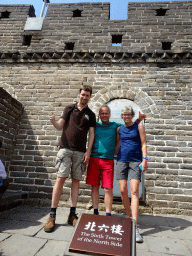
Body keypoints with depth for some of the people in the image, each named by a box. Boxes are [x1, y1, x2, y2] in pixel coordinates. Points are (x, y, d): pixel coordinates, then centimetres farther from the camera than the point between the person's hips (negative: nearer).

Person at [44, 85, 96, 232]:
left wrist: (88, 151, -3)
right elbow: (60, 126, 6)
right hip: (66, 149, -1)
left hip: (80, 152, 1)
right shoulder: (69, 109, 11)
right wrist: (53, 121, -17)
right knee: (60, 179, -6)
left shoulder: (91, 115, 12)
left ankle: (72, 215, 15)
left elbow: (91, 134, 7)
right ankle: (52, 216, 4)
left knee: (76, 181, 4)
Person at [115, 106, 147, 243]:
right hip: (121, 160, 3)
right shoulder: (119, 129, 12)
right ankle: (129, 217, 25)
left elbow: (143, 144, 1)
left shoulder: (139, 126, 4)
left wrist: (144, 159, -9)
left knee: (134, 191, -11)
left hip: (135, 161, -3)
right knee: (123, 191, 3)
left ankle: (135, 227, -9)